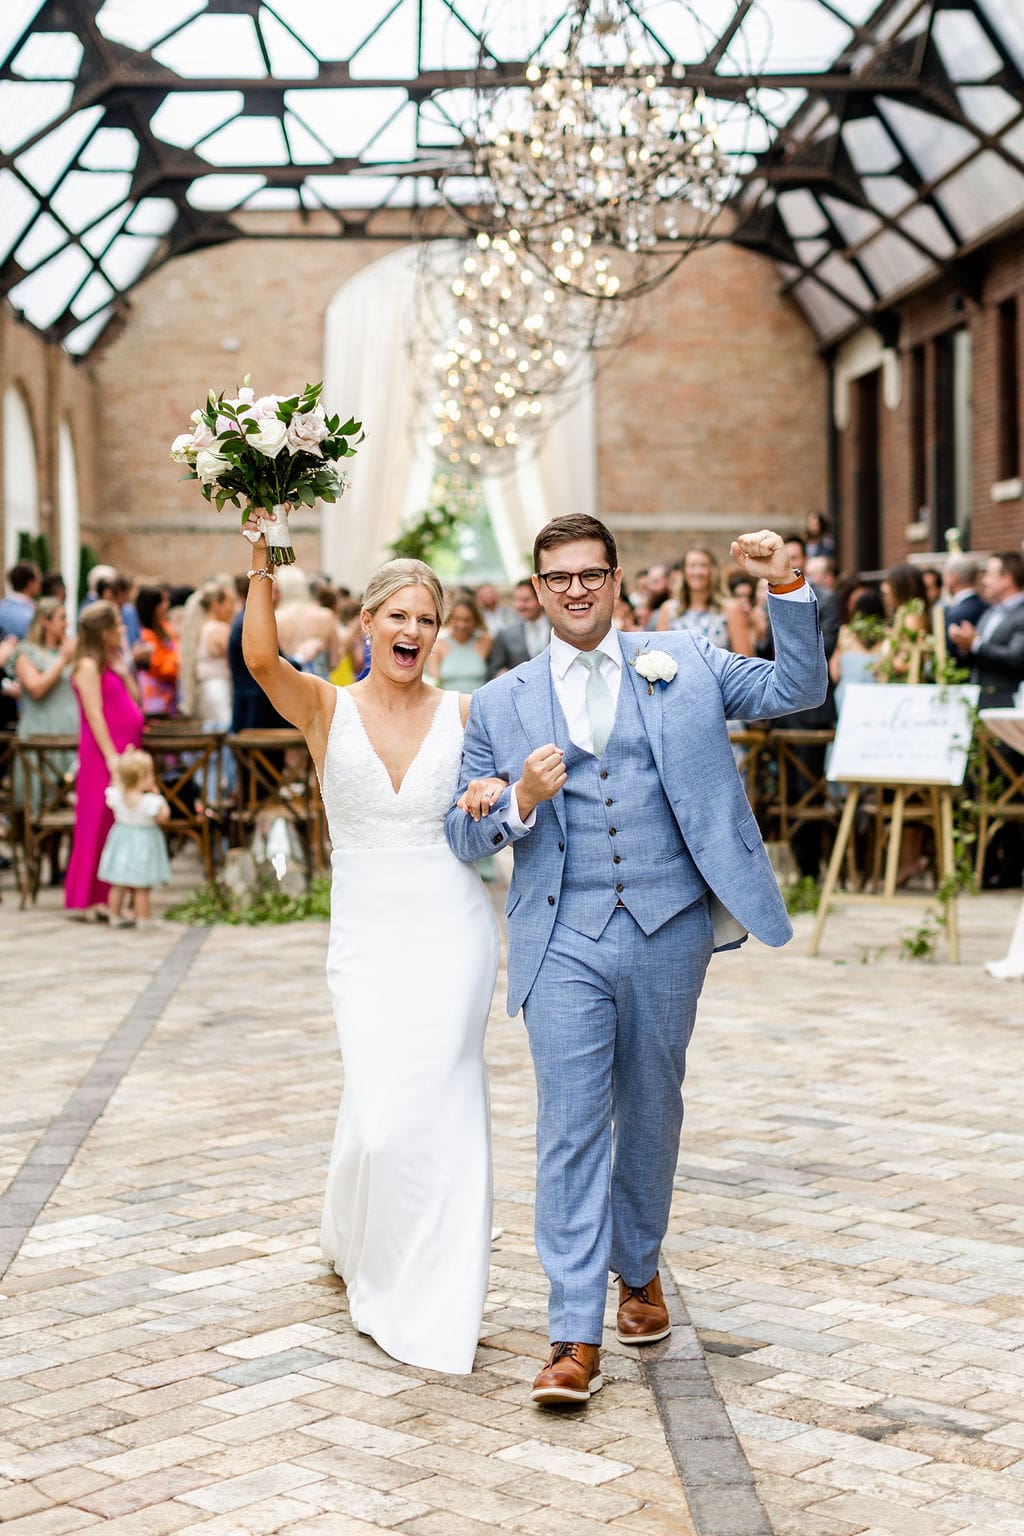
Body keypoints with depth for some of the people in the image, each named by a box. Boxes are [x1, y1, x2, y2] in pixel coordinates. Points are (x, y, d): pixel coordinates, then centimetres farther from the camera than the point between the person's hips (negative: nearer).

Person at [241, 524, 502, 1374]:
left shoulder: (463, 714, 2)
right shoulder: (327, 709, -1)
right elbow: (262, 658, -21)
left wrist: (504, 789, -14)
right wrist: (262, 556, -29)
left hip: (453, 935, 0)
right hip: (366, 942, 0)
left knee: (438, 1112, -2)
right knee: (379, 1121, -6)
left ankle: (436, 1305, 15)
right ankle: (358, 1242, 29)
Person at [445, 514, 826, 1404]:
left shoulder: (684, 663, 8)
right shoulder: (501, 706, 8)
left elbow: (799, 688, 3)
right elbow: (464, 835, 6)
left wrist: (788, 588, -9)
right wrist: (520, 802, -15)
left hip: (669, 931, 1)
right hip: (565, 940, -1)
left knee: (650, 1113, 14)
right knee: (571, 1127, -6)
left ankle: (638, 1271, 37)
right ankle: (577, 1340, -5)